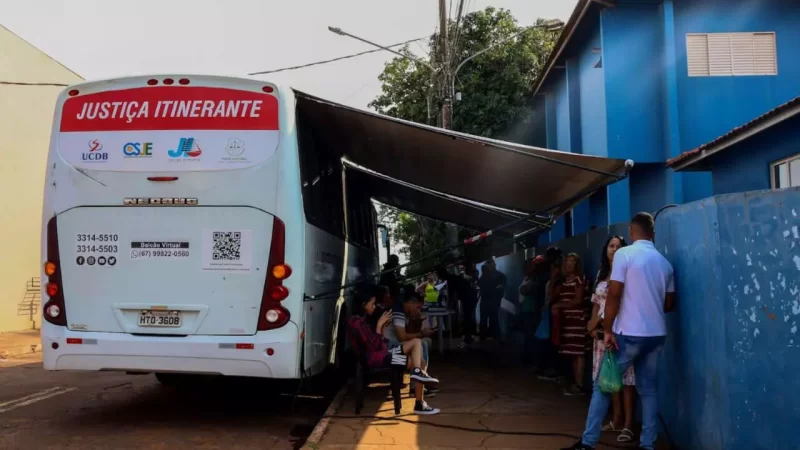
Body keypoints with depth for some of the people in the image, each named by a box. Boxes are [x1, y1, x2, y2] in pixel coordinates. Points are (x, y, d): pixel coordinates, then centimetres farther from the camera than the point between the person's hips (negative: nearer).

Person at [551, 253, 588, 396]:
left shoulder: (579, 279, -4)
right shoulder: (563, 281, 18)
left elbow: (578, 300, -10)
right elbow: (553, 295, 17)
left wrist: (560, 305, -6)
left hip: (577, 319, -7)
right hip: (566, 320, 7)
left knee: (578, 352, -9)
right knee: (572, 353, 7)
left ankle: (579, 385, -9)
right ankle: (575, 383, 12)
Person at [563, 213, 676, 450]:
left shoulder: (624, 254, -9)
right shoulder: (664, 262, 9)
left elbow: (614, 295, -14)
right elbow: (669, 303, 14)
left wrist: (608, 329, -9)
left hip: (630, 333, -5)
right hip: (657, 335, 5)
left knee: (603, 385, 3)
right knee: (649, 389, 11)